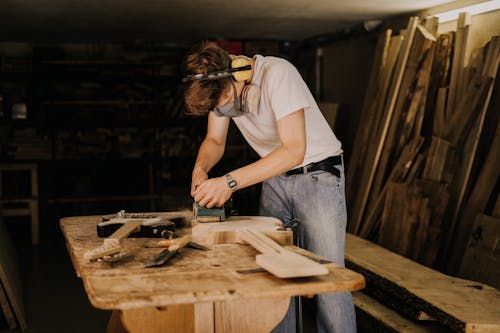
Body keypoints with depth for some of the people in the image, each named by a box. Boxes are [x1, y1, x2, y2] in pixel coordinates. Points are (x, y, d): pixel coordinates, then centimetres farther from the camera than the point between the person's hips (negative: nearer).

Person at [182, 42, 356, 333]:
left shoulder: (277, 74, -28)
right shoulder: (219, 86, -8)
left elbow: (294, 151, -33)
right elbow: (214, 141, 5)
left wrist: (230, 182, -36)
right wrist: (200, 169, -17)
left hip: (318, 175, -6)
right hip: (275, 177, 6)